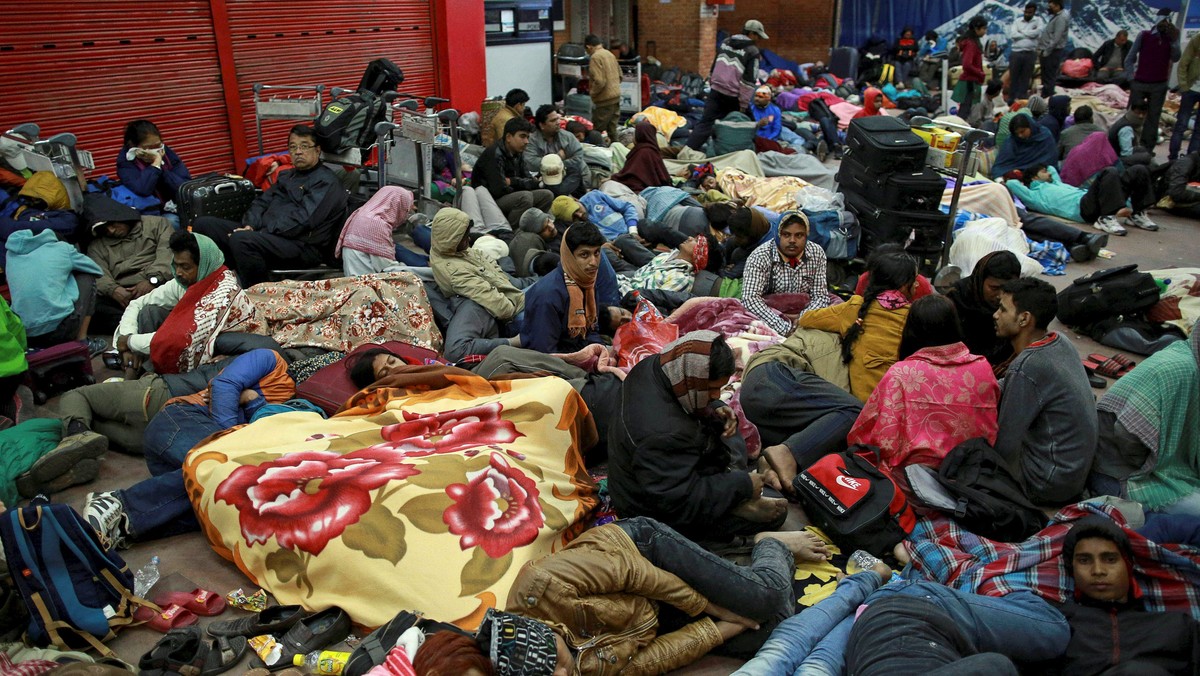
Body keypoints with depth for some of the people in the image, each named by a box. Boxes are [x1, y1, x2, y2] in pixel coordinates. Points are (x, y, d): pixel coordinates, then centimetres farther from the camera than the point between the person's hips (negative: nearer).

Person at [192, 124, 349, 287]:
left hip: (304, 248, -9)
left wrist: (260, 232, -16)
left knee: (241, 240, -35)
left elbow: (302, 220, -16)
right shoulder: (287, 176, 26)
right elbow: (261, 202, 19)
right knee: (204, 223, 3)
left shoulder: (327, 182, -4)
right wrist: (250, 226, -3)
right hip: (267, 235, 9)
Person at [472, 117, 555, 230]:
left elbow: (529, 181, 6)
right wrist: (518, 183, -6)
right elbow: (500, 190, -25)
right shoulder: (495, 154, -19)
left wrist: (512, 181, -13)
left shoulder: (518, 153, 8)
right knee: (525, 197, -31)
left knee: (547, 195, -1)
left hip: (509, 197, 9)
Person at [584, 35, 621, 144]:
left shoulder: (595, 57, -14)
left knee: (597, 131, -1)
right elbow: (620, 76, 18)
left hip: (604, 100, -8)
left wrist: (592, 92, -7)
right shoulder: (610, 54, 11)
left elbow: (599, 81, -22)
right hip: (616, 97, 8)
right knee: (612, 129, 14)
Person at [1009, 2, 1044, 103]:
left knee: (1026, 78, 5)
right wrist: (1029, 34, -7)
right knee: (1013, 77, 3)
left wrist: (1021, 32, -6)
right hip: (1016, 53, 1)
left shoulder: (1038, 20, 5)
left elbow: (1038, 33, -13)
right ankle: (1011, 99, 11)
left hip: (1030, 54, -1)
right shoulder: (1017, 21, 7)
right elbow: (1012, 35, -8)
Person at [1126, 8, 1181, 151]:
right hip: (1139, 83, -2)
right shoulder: (1144, 35, -2)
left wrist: (1174, 40, -17)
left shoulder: (1172, 37, 4)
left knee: (1153, 118, 5)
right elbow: (1129, 59, 1)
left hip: (1160, 86, 2)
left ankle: (1146, 150, 9)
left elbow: (1175, 58, -7)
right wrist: (1132, 78, -4)